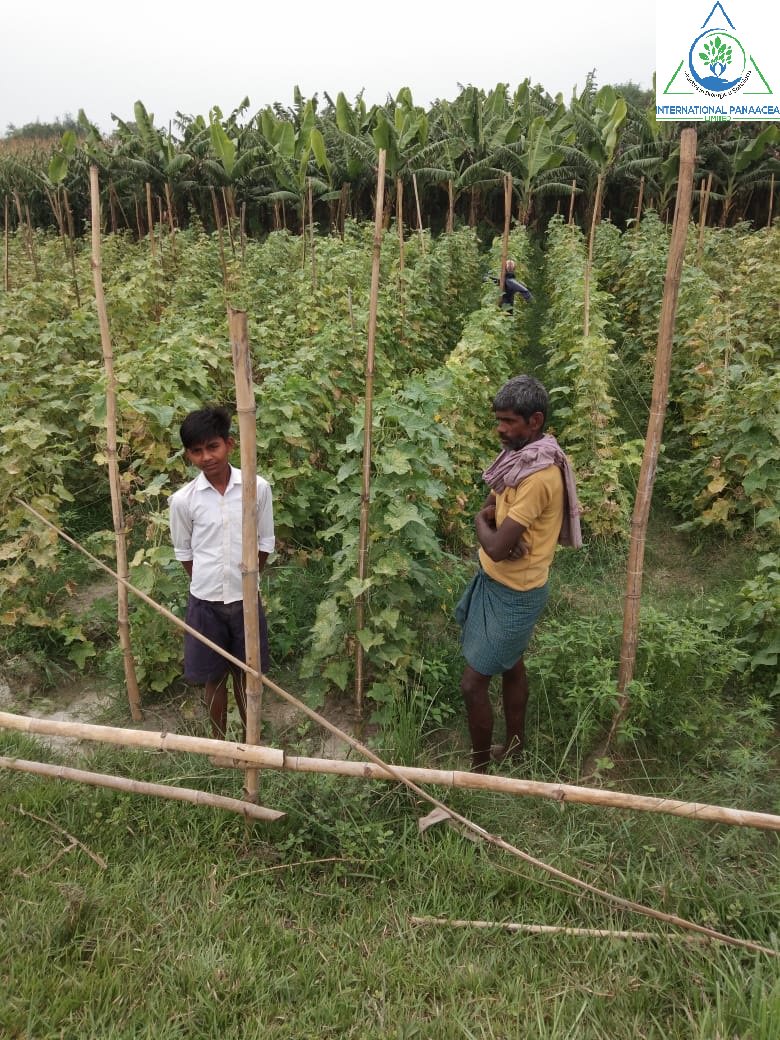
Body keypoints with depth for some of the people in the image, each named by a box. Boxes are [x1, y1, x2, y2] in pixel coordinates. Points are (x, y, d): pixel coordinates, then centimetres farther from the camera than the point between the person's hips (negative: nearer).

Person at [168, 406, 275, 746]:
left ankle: (250, 740, 37)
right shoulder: (182, 500, -9)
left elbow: (265, 543, 2)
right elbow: (184, 552, 4)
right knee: (214, 678, 14)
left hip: (245, 599, 0)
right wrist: (208, 584, 7)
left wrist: (246, 579, 7)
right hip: (205, 602, 0)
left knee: (245, 675, 16)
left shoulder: (258, 488, -10)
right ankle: (219, 742, 36)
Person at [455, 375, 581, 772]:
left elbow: (495, 547, -31)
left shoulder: (540, 475, -29)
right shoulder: (519, 455, 1)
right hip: (499, 582, 9)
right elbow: (490, 508, 6)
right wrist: (491, 519, -17)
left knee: (472, 684, 1)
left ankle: (479, 768, 20)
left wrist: (482, 523, -9)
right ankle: (514, 748, 43)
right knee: (511, 665, 24)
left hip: (514, 593, -9)